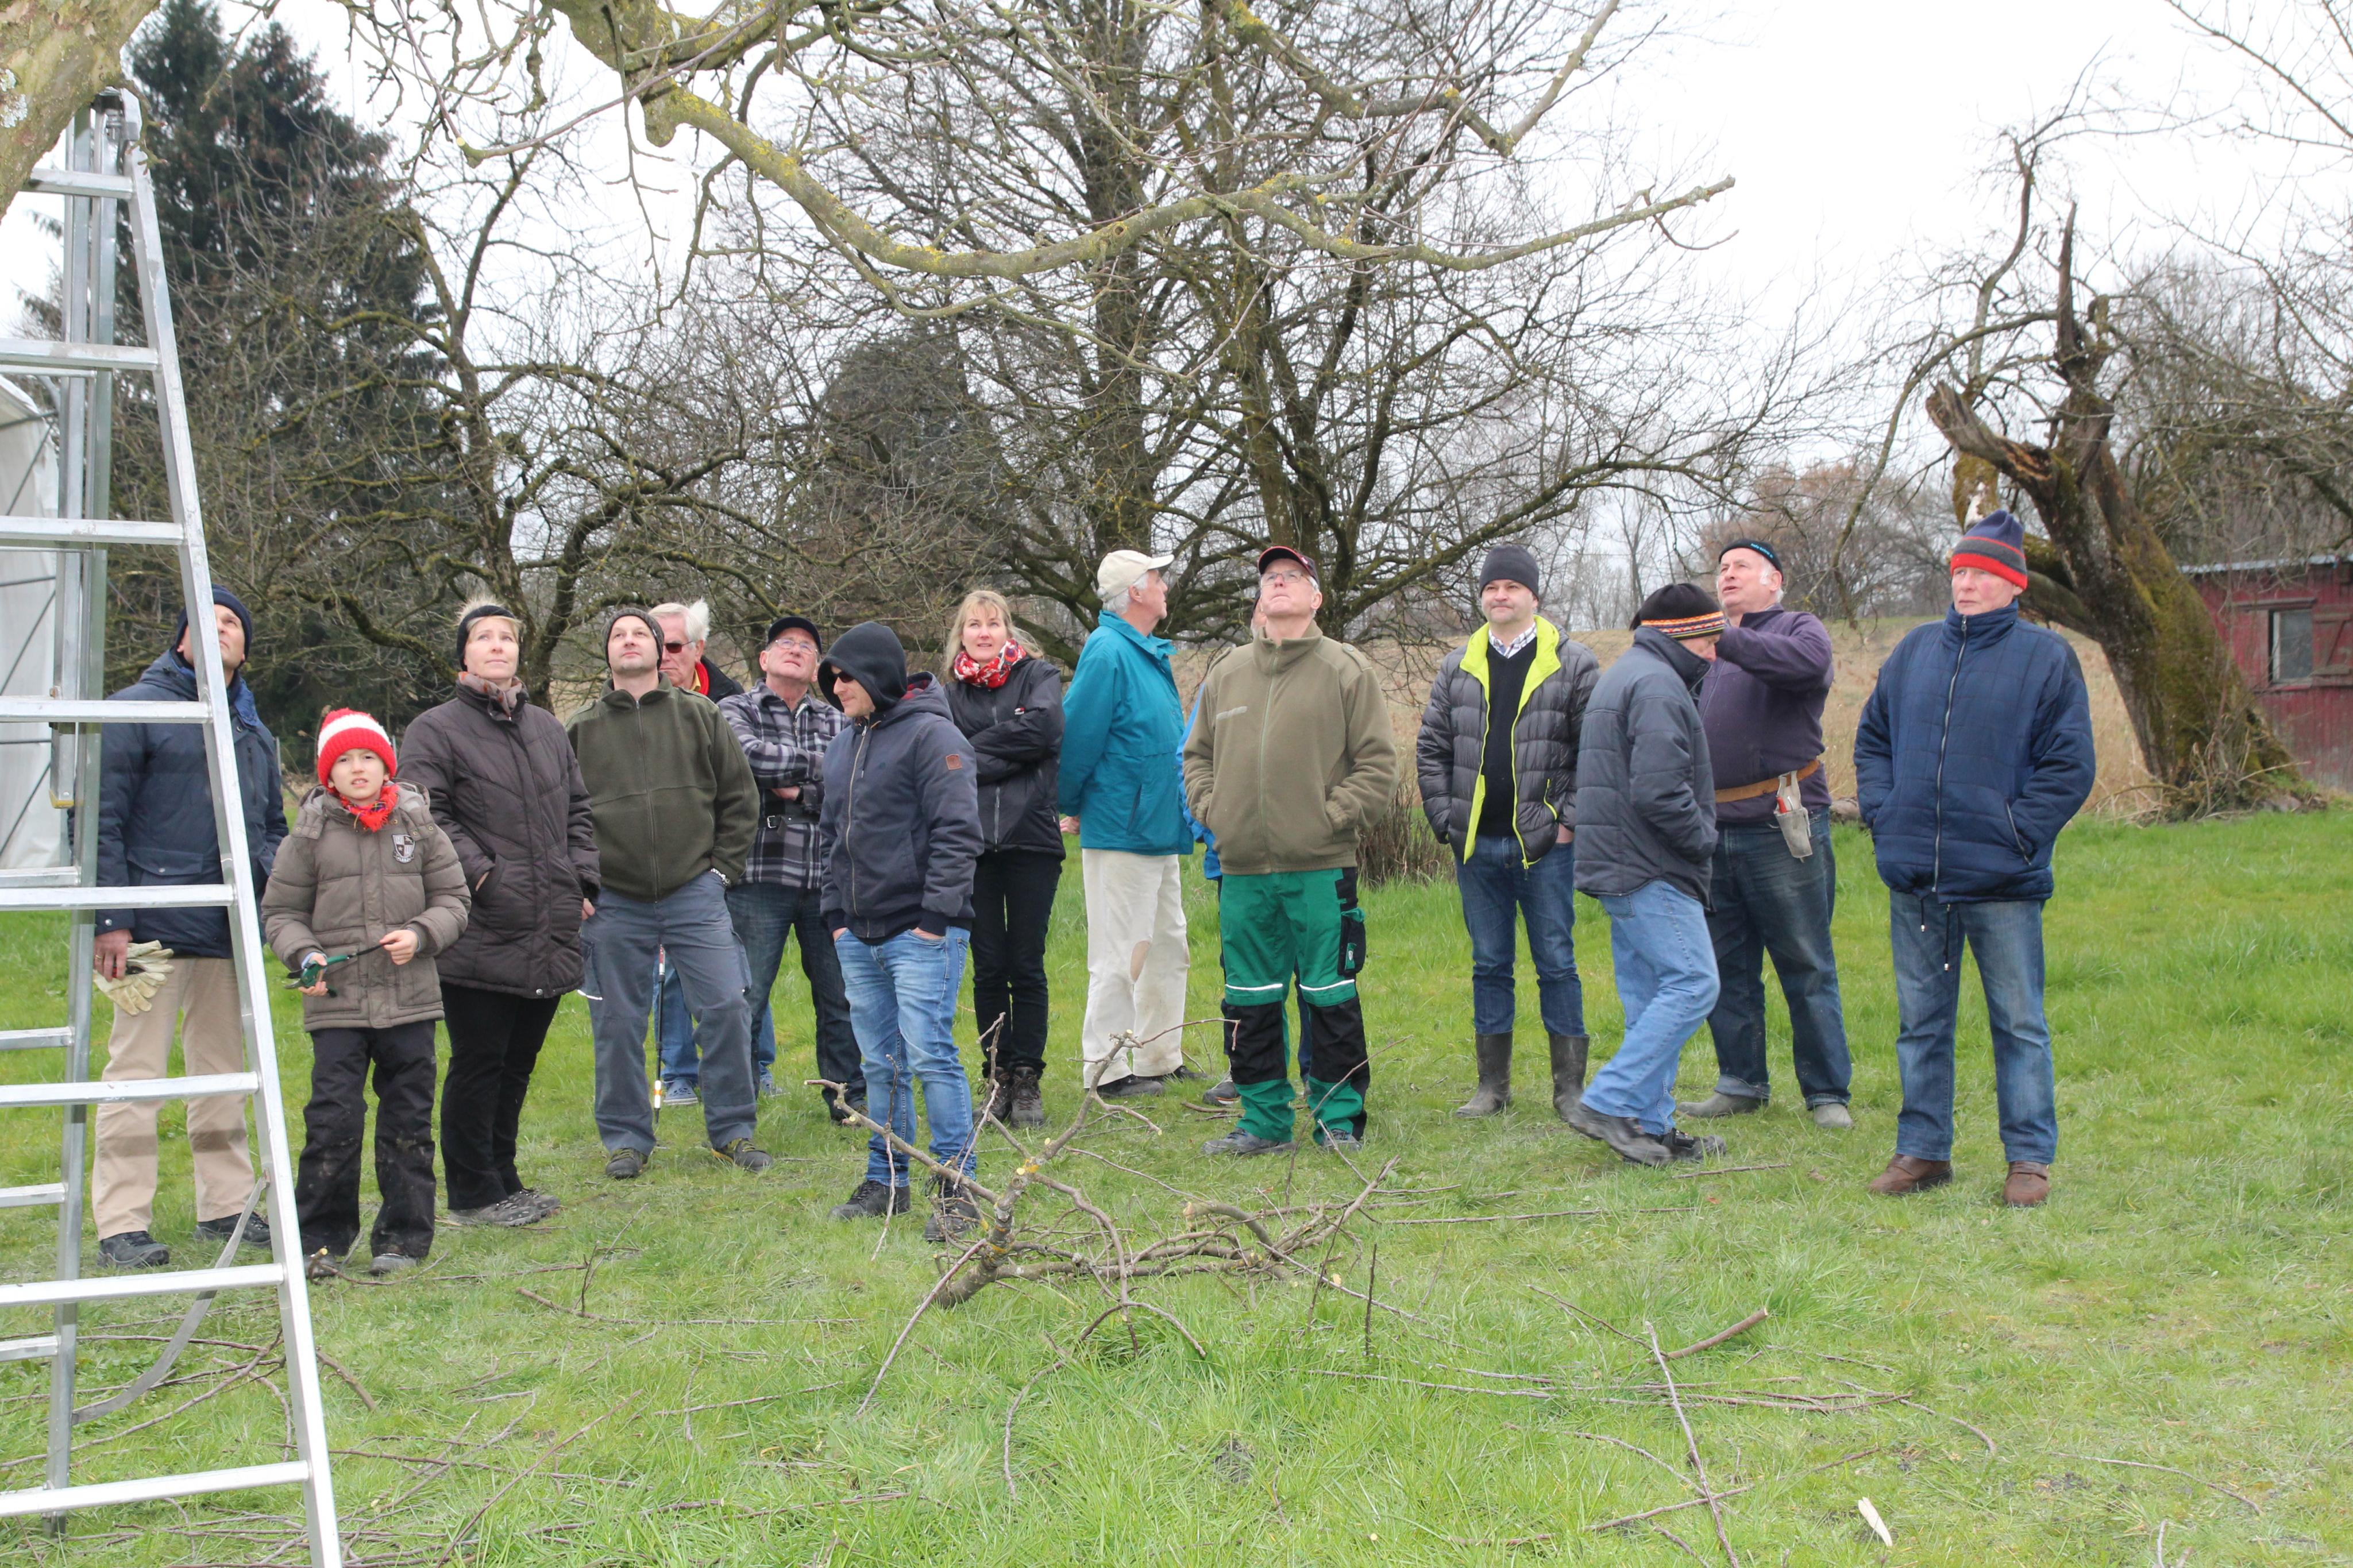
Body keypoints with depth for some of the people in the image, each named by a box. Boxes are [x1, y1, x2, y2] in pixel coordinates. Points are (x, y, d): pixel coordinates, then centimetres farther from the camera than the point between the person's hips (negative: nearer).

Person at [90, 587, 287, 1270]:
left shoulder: (254, 732, 17)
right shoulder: (135, 710, -3)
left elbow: (273, 825, 26)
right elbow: (103, 822, -7)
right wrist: (112, 919, -14)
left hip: (229, 932, 7)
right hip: (155, 928, -6)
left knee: (224, 1071, 13)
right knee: (135, 1072, -3)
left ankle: (227, 1204, 22)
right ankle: (122, 1222, 2)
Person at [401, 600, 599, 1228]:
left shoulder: (547, 728, 17)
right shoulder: (435, 730, -3)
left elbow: (578, 811, 21)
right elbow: (425, 816, -12)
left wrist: (582, 881, 9)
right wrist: (480, 873, -18)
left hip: (550, 937, 6)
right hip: (479, 939, -6)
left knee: (519, 1064, 15)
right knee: (478, 1065, -1)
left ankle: (502, 1180, 27)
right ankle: (474, 1194, 10)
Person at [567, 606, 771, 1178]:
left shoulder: (699, 717, 6)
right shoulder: (580, 730, 7)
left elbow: (740, 797, 9)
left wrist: (722, 867, 2)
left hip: (695, 894, 0)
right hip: (614, 903, 1)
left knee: (727, 1007, -4)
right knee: (619, 1023, 6)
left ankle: (733, 1129, 10)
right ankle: (625, 1138, 19)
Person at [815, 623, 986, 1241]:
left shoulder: (932, 735, -9)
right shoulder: (844, 745, 17)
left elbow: (957, 832, -14)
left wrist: (936, 915, -16)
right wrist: (836, 912, 14)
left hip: (921, 933, -8)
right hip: (859, 935, 8)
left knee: (931, 1056, -10)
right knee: (881, 1064, 12)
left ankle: (956, 1185, -3)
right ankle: (886, 1181, 21)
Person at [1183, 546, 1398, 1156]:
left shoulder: (1348, 670, 1)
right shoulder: (1227, 672, 14)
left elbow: (1377, 763, -2)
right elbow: (1197, 756, 22)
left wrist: (1332, 816, -11)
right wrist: (1212, 809, 6)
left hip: (1321, 868, -4)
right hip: (1242, 869, 4)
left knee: (1329, 998, 0)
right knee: (1250, 1002, 9)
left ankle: (1339, 1118, 11)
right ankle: (1264, 1119, 19)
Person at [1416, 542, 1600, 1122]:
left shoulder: (1574, 665, 0)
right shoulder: (1458, 668, 10)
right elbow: (1431, 749, 13)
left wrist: (1569, 819, -8)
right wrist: (1445, 820, 3)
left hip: (1545, 843, -3)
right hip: (1477, 845, 4)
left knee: (1556, 962, 2)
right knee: (1489, 965, 10)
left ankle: (1570, 1086, 10)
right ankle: (1492, 1085, 18)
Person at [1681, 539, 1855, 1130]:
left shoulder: (1799, 628, 3)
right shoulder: (1705, 647, 21)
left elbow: (1806, 663, -22)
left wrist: (1726, 642, -30)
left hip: (1781, 827, -6)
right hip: (1713, 830, 6)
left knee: (1807, 969, -1)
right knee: (1726, 969, 10)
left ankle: (1828, 1093, 6)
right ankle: (1741, 1083, 21)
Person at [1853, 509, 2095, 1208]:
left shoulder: (2047, 657, -2)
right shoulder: (1915, 651, 9)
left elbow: (2069, 764, -4)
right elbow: (1872, 738, 17)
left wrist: (2020, 832, -11)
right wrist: (1883, 812, 3)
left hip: (2003, 881, -4)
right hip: (1914, 875, 4)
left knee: (2019, 1023, 4)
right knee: (1920, 1021, 11)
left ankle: (2030, 1158, 14)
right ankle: (1922, 1149, 22)